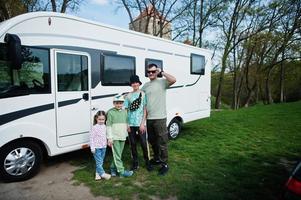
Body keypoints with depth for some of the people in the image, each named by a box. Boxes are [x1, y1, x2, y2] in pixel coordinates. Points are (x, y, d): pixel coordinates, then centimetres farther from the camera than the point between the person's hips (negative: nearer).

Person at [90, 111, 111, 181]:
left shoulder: (104, 127, 5)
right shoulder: (94, 127, -12)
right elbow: (91, 138, -11)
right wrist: (92, 147, -14)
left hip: (103, 147, 6)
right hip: (97, 147, -6)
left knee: (101, 162, 13)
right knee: (99, 161, -4)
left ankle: (98, 174, 24)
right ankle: (102, 174, 2)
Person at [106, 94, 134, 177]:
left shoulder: (124, 112, 9)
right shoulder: (110, 112, -6)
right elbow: (108, 126, -7)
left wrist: (126, 135, 14)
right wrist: (109, 138, -10)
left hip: (122, 137, 5)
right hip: (114, 137, -5)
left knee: (119, 154, 13)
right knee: (116, 155, -2)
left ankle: (113, 168, 29)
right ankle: (122, 171, 3)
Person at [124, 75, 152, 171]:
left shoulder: (143, 94, -1)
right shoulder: (128, 95, 5)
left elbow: (145, 110, -2)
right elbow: (126, 110, 5)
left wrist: (142, 123, -8)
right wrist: (127, 124, -1)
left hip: (140, 124, -2)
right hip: (131, 124, 2)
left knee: (144, 144, 2)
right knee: (133, 144, 10)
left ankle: (147, 161, 21)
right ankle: (135, 162, 24)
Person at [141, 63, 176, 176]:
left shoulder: (162, 82, -6)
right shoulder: (145, 85, 12)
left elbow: (173, 80, -24)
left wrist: (162, 72, -17)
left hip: (159, 118, -7)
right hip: (149, 118, 7)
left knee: (162, 142, 1)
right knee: (152, 141, 21)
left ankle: (164, 164, 14)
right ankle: (156, 159, 40)